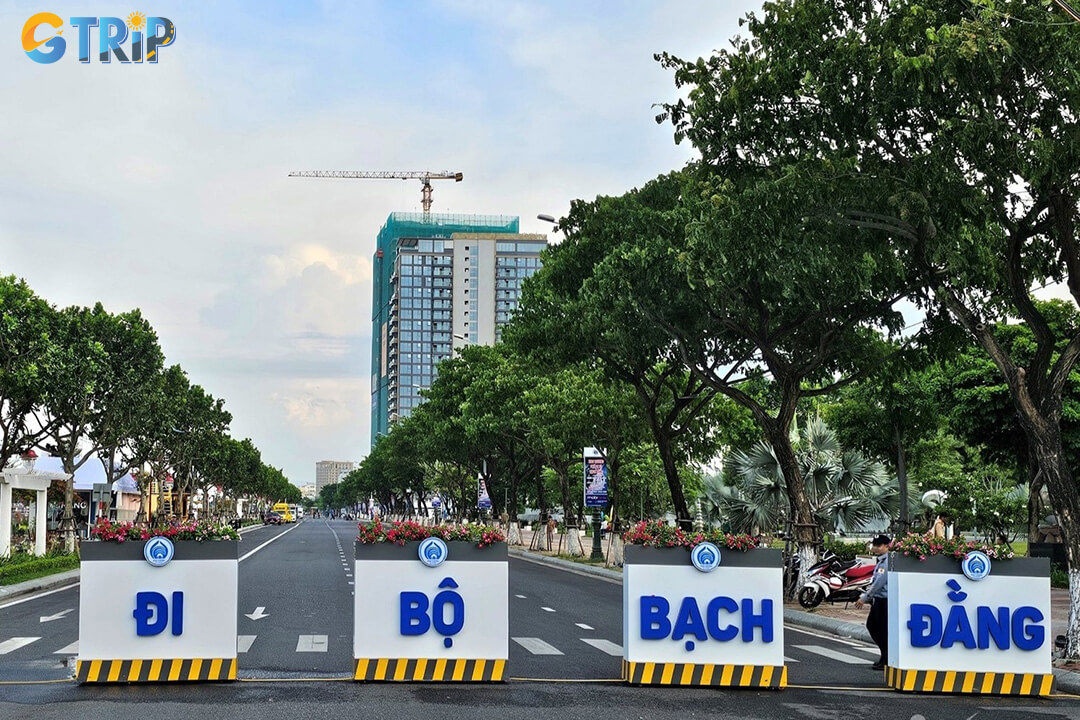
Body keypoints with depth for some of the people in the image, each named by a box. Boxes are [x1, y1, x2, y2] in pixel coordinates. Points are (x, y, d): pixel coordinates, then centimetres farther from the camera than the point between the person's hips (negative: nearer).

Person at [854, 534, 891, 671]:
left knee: (883, 630, -3)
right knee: (871, 625, 16)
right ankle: (885, 654, 26)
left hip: (884, 600, -10)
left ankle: (886, 661, 7)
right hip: (878, 600, 10)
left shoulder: (887, 562, -17)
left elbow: (879, 582, -21)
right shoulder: (881, 561, 15)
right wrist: (865, 596, 20)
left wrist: (864, 598, -17)